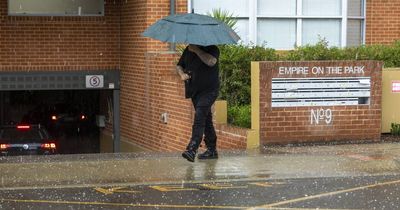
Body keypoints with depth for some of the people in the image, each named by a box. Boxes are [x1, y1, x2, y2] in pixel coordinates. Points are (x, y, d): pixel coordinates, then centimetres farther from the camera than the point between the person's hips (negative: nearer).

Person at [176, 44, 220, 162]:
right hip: (194, 90, 7)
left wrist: (196, 50, -23)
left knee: (199, 116, -21)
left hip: (209, 90, -7)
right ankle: (212, 150, 20)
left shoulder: (212, 49, -7)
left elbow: (211, 61, -27)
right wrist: (182, 74, -5)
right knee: (206, 119, 13)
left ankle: (192, 150, -29)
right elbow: (179, 66, 17)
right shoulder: (188, 49, 12)